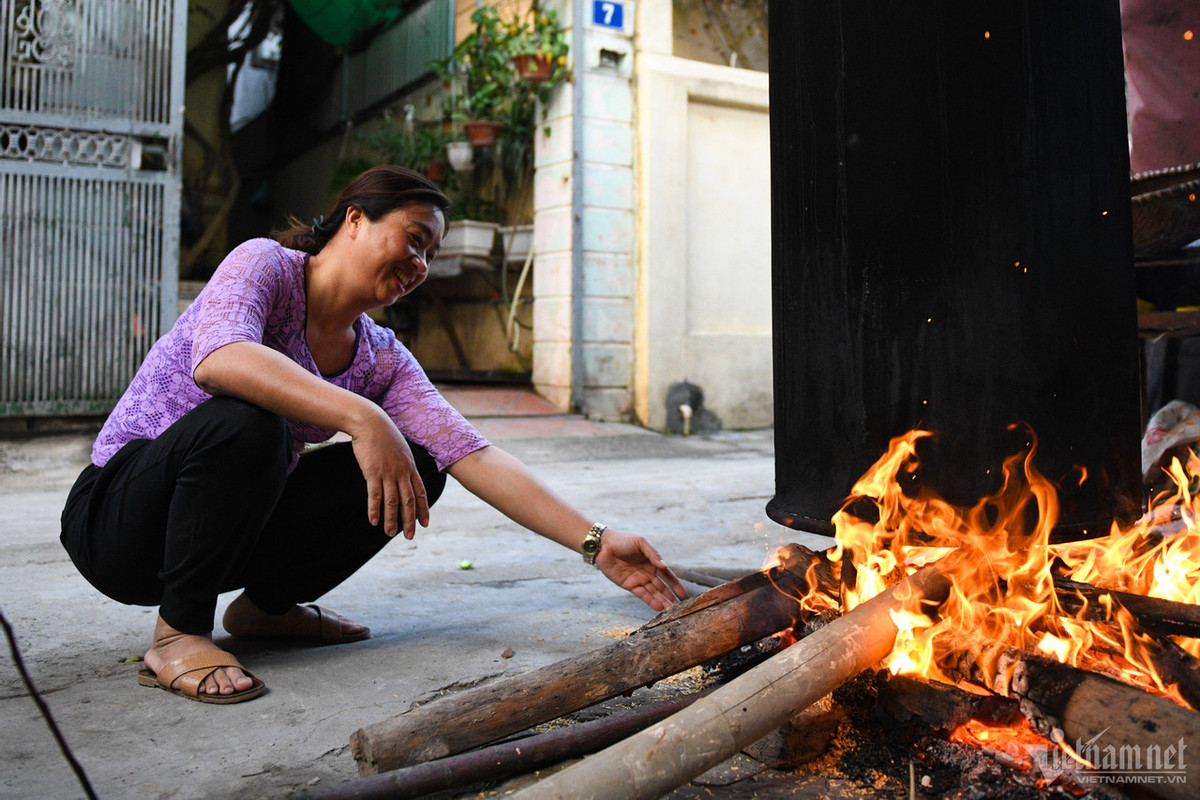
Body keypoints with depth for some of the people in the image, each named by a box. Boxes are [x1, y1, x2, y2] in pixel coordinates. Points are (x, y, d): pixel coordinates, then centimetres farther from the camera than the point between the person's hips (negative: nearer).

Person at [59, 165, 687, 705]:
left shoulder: (382, 358, 0)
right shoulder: (265, 264, -15)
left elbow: (472, 455, -10)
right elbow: (216, 358, -37)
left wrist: (596, 543, -19)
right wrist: (361, 417, -48)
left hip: (231, 526, 6)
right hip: (116, 511, -6)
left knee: (415, 465, -10)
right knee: (246, 422, -37)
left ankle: (267, 605, 6)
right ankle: (177, 635, -17)